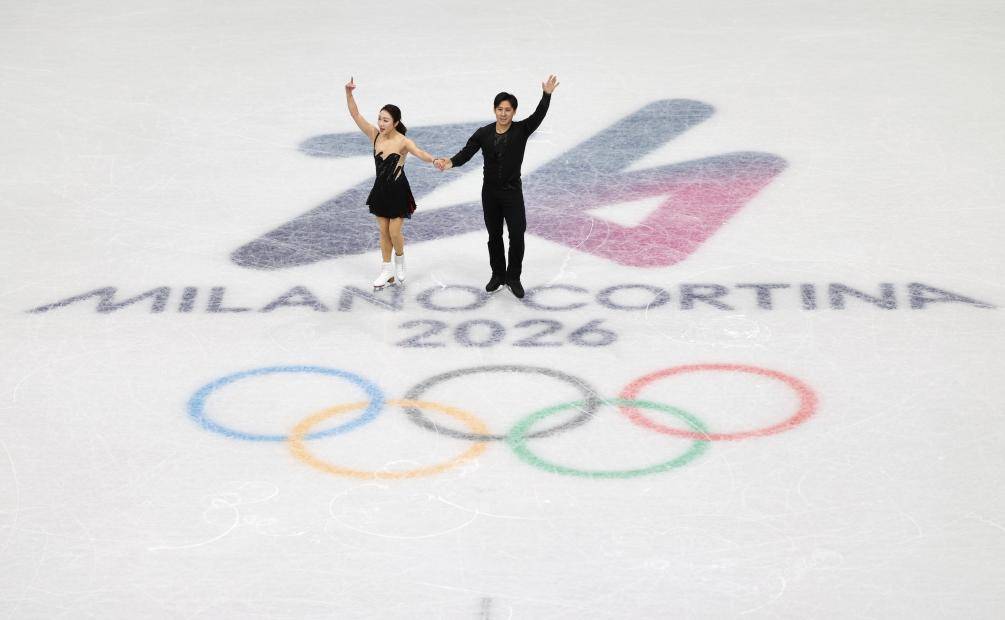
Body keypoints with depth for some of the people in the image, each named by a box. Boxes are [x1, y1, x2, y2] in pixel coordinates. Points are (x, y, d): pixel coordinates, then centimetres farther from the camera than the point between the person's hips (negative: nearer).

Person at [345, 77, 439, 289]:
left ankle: (399, 264, 29)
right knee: (384, 232, 12)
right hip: (381, 190, 5)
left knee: (395, 232, 0)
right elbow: (355, 114, -11)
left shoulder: (402, 142, -20)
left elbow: (419, 153, -37)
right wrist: (348, 92, -25)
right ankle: (387, 272, 24)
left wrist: (434, 160, -59)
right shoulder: (375, 135, -7)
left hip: (398, 192, -5)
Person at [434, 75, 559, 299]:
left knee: (517, 235, -6)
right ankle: (498, 275, 26)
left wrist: (547, 95, -40)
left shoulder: (521, 130, -8)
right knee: (494, 236, 12)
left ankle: (513, 278, 9)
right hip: (490, 192, 2)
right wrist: (451, 163, -31)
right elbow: (466, 153, -10)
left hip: (513, 192, -2)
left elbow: (538, 116, -24)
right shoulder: (483, 133, -3)